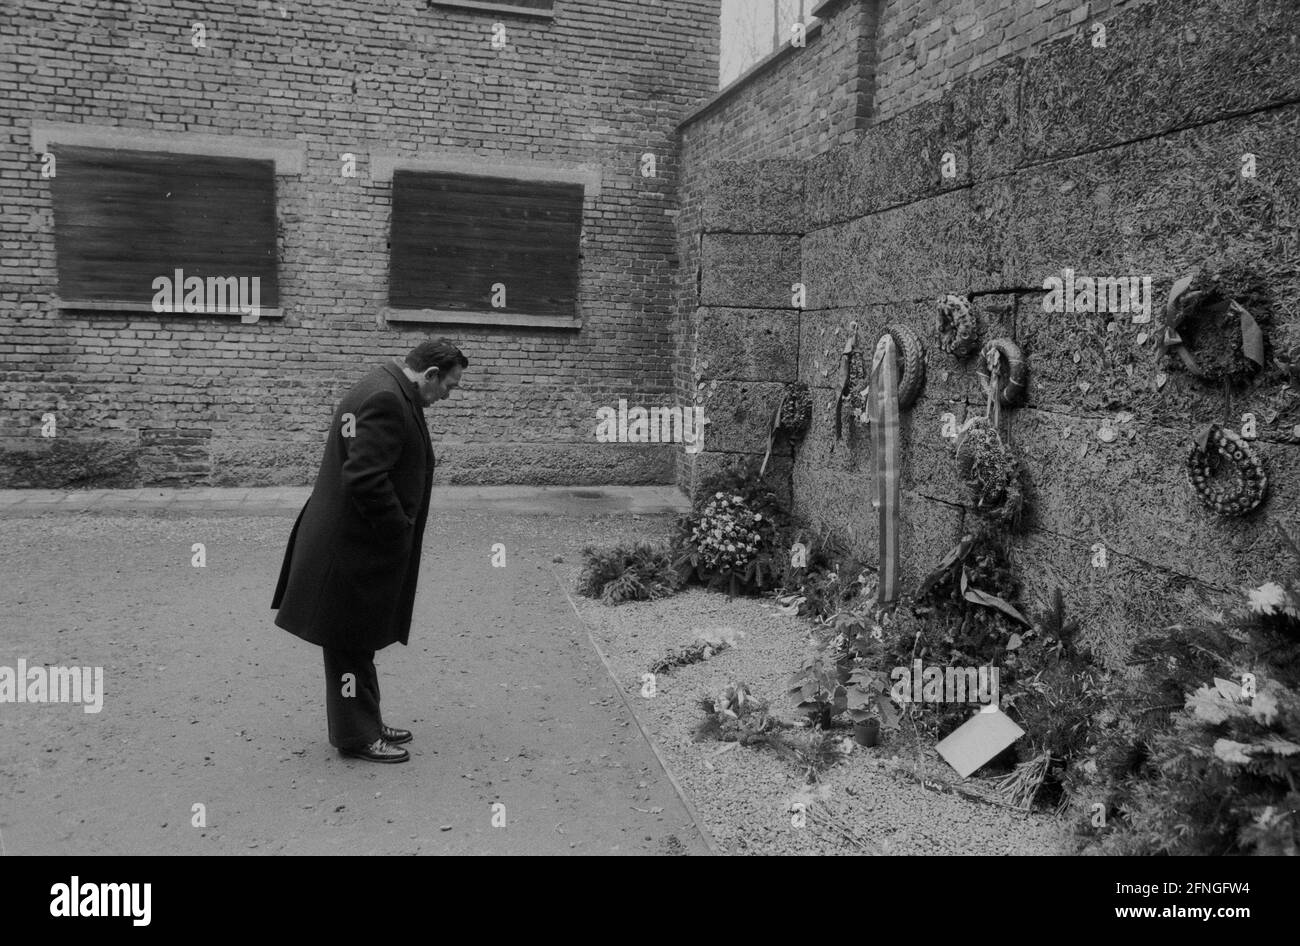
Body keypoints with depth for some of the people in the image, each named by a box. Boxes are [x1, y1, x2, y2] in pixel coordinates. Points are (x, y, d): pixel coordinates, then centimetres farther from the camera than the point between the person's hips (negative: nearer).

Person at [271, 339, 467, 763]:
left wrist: (399, 531, 16)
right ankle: (356, 736, 17)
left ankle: (365, 723, 33)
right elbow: (365, 478, -29)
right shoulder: (386, 399, -22)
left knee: (359, 640, 20)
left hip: (351, 543, 11)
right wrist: (399, 532, -18)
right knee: (353, 643, 3)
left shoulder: (384, 391, 12)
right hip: (356, 550, -11)